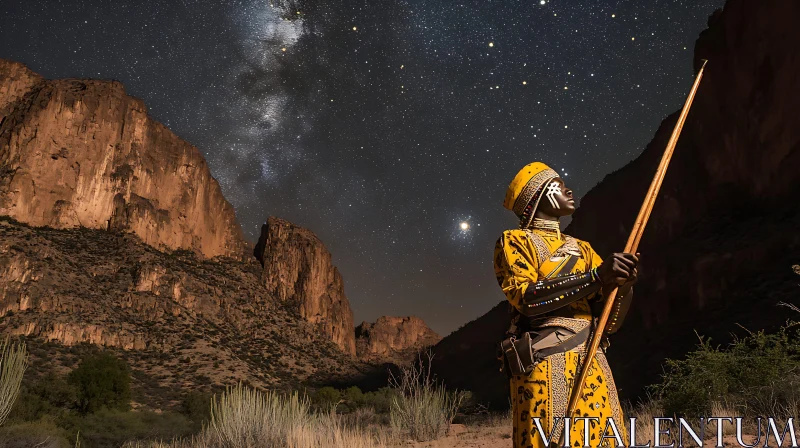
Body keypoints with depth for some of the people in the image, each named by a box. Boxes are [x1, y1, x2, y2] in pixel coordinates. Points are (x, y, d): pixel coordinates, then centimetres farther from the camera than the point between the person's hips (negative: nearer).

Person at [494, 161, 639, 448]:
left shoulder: (581, 248, 21)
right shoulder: (514, 241, 4)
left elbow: (610, 322, 15)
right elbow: (526, 298, -15)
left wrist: (624, 283, -5)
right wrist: (596, 277, -19)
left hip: (593, 365, 6)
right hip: (545, 364, -6)